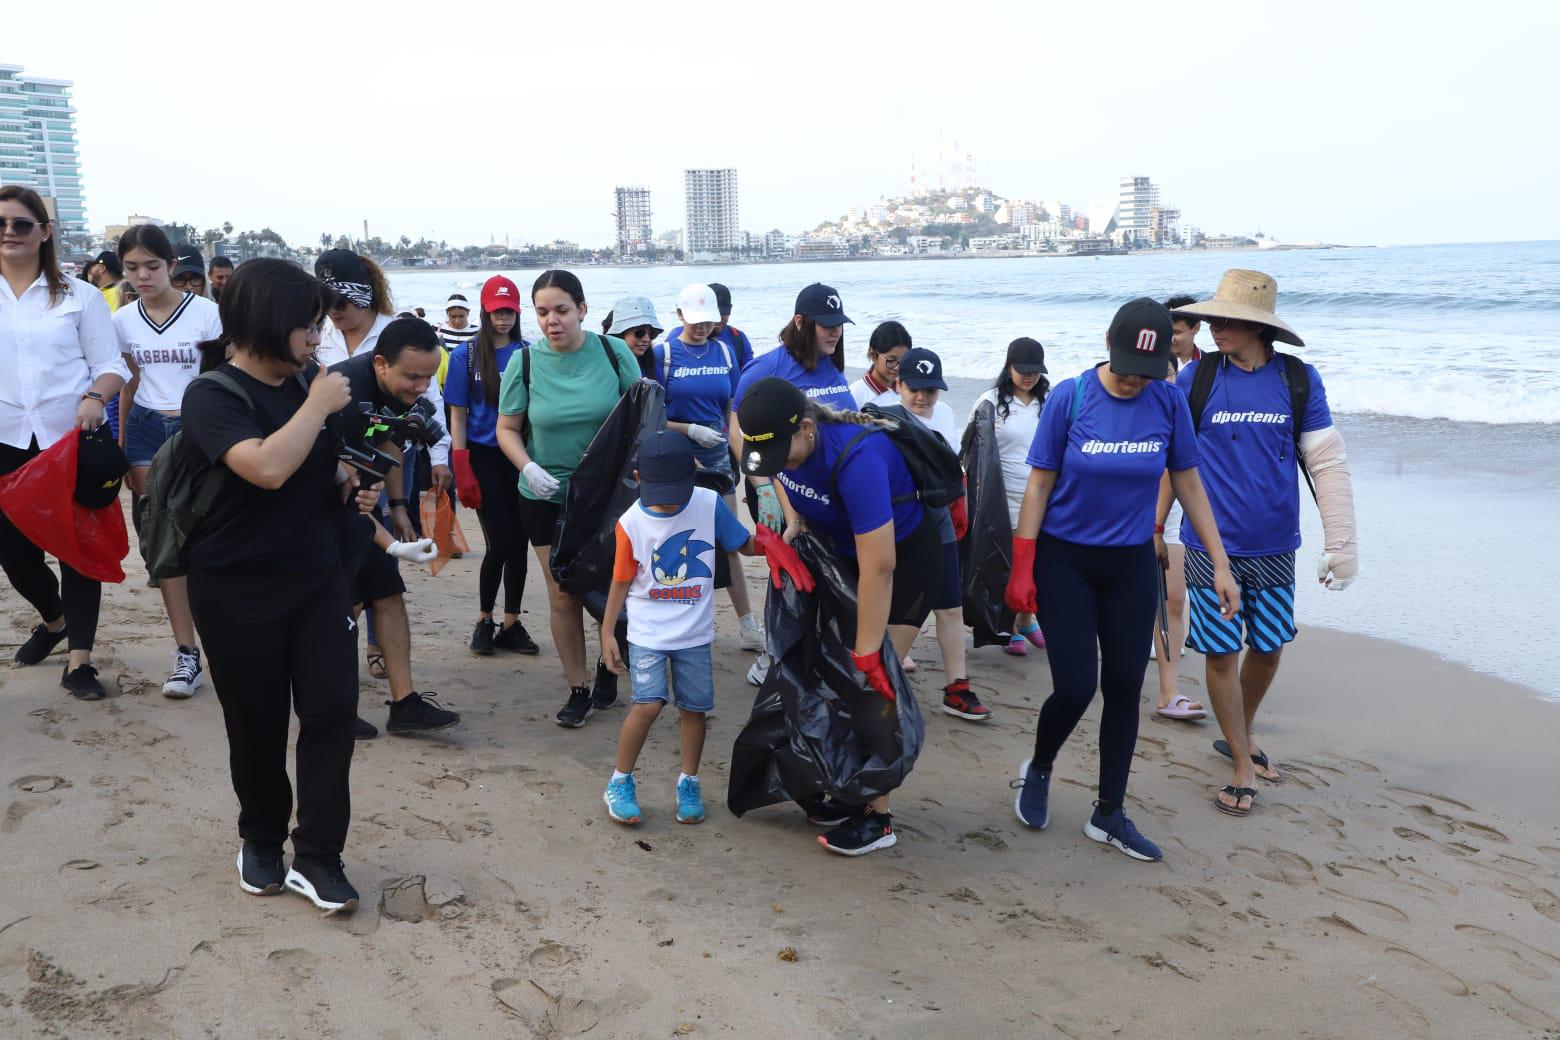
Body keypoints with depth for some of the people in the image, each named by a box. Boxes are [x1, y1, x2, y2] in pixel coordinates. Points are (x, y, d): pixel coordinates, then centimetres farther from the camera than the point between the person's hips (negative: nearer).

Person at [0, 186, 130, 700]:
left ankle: (79, 660, 7)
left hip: (72, 439, -3)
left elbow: (110, 364, 0)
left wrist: (95, 397, -19)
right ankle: (53, 618, 41)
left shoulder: (80, 296, 1)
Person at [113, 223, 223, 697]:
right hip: (147, 430, 4)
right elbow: (129, 385, 14)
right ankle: (187, 652, 6)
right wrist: (123, 448, 15)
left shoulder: (205, 312, -8)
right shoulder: (122, 321, 5)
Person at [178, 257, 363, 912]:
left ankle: (317, 857, 7)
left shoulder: (306, 382, 3)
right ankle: (261, 842, 32)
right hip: (239, 593, -4)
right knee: (258, 726, 8)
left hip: (318, 579, 5)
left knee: (332, 708, -3)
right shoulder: (212, 396, -14)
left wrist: (348, 483, 1)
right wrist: (319, 405, -21)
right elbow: (268, 468, -33)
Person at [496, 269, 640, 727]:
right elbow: (507, 428, 1)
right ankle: (577, 689, 19)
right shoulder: (525, 362, -8)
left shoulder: (613, 352, -9)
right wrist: (528, 467, -17)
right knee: (564, 595, 5)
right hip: (547, 497, 0)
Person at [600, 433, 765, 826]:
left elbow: (746, 545, 0)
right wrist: (607, 633, 1)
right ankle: (620, 782, 7)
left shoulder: (710, 505, -9)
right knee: (648, 704, -13)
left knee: (694, 707, 8)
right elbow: (621, 580, 0)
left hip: (695, 633, 2)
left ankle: (688, 782, 29)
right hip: (647, 632, -2)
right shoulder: (632, 523, -10)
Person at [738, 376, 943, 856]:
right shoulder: (778, 437, -16)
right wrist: (793, 521, -8)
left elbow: (878, 567, -37)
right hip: (840, 553, 7)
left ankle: (877, 817, -1)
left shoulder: (856, 457, -39)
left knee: (874, 680, -11)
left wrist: (867, 655, -33)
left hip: (906, 559, -7)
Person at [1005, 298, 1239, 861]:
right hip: (1065, 561, -3)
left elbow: (1188, 484, 3)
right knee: (1076, 686, -7)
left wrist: (1220, 565, 1)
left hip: (1131, 565, 3)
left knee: (1124, 687, 6)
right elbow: (1039, 483, -8)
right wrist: (1021, 569, -10)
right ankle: (1038, 769, 25)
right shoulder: (1070, 397, -13)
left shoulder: (1168, 402, -6)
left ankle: (1109, 814, 22)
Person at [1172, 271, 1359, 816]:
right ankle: (1242, 765, 21)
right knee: (1222, 653, 3)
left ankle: (1241, 734, 41)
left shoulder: (1299, 380, -3)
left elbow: (1328, 464, 0)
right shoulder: (1197, 376, -7)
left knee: (1269, 647, 14)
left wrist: (1341, 544, -3)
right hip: (1211, 546, -2)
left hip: (1274, 547, 2)